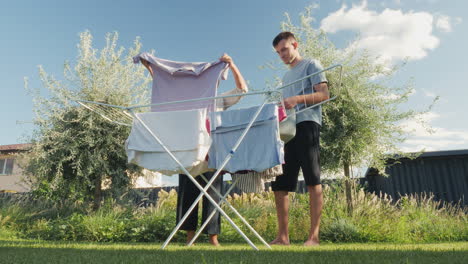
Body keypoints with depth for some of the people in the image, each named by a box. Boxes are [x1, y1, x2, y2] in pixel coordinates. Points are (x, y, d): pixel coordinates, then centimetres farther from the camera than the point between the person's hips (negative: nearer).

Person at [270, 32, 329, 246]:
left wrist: (298, 99, -16)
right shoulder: (286, 76, 31)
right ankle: (283, 236, 7)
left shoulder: (311, 65, 10)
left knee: (313, 180, -10)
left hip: (306, 124, -7)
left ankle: (313, 236, -7)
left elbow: (324, 94, -4)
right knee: (279, 184, 1)